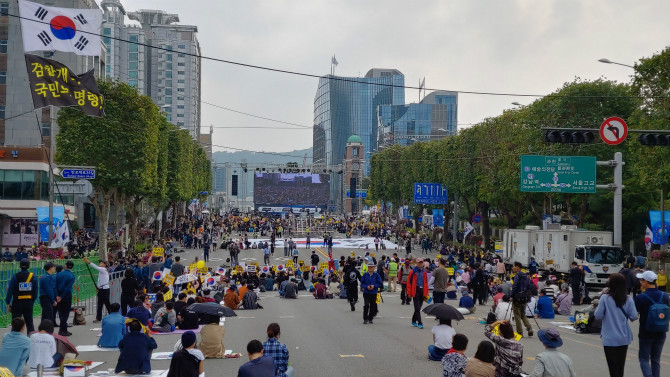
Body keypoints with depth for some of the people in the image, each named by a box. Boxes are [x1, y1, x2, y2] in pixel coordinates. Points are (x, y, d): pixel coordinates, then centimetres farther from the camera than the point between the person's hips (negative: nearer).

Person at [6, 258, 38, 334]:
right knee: (29, 323, 12)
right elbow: (35, 292, 3)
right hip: (29, 303, 3)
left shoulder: (15, 277, -10)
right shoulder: (33, 277, -1)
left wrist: (8, 303, -1)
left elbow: (10, 291, -8)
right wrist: (32, 302, 12)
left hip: (17, 303, -3)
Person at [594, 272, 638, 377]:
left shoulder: (605, 298, -13)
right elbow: (634, 317, -5)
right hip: (624, 338, 3)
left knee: (613, 367, 2)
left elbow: (598, 315, -11)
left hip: (610, 339, -3)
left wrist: (596, 309, 9)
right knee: (620, 366, 16)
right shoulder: (628, 300, -4)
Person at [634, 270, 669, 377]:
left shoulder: (640, 298, -17)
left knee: (644, 359, 7)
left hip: (646, 334, -4)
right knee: (656, 360, 16)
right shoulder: (664, 296, -5)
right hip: (661, 335, 4)